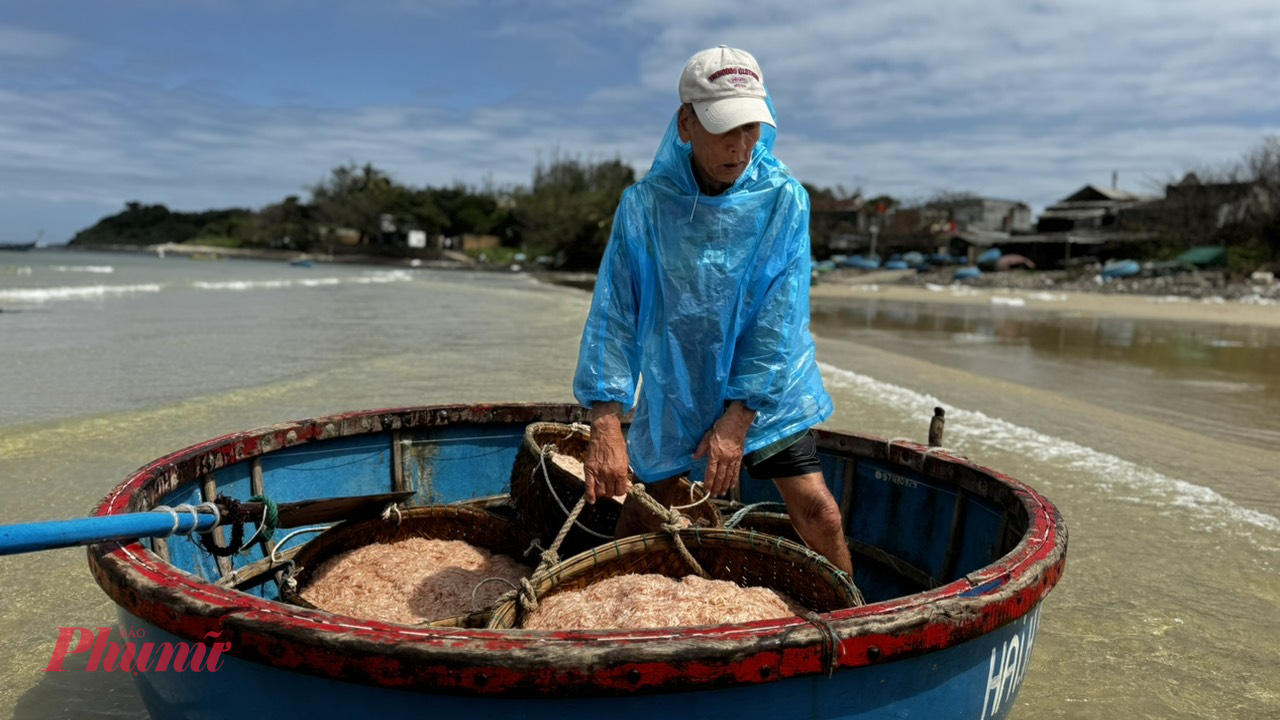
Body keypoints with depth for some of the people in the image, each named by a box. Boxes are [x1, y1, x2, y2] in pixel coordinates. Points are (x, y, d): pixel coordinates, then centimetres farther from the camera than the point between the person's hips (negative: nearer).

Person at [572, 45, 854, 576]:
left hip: (766, 392, 0)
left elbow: (779, 319, -15)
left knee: (818, 514, -6)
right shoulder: (645, 204, -13)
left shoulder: (783, 199, -12)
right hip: (672, 392, 0)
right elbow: (613, 313, -16)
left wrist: (738, 417, -19)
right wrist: (606, 423, -24)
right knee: (640, 521, 9)